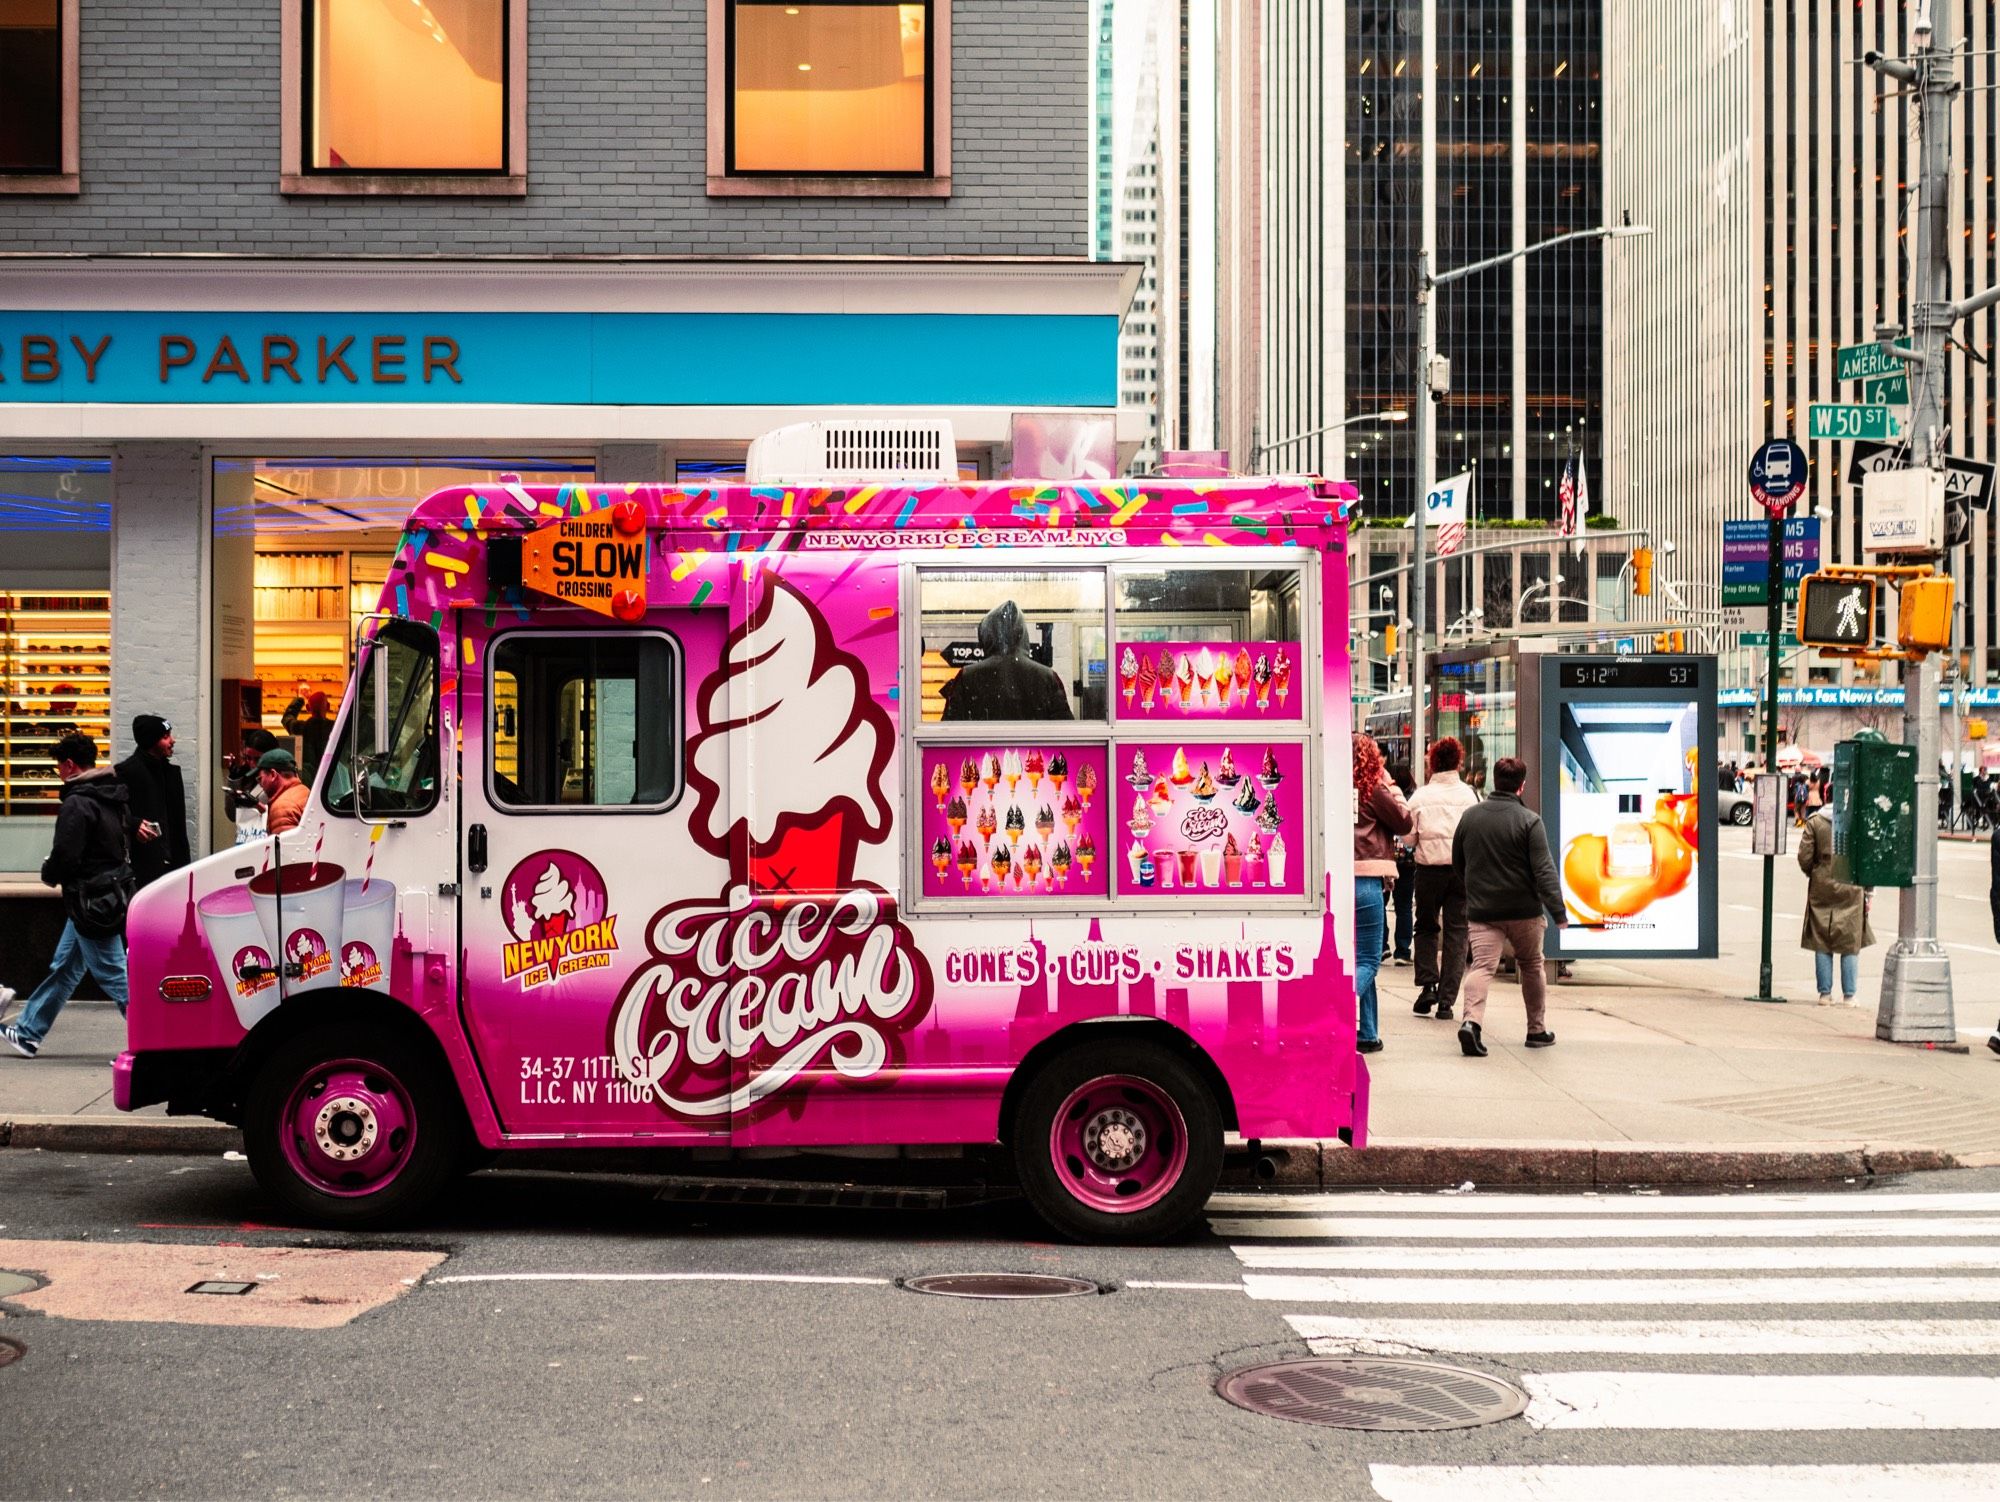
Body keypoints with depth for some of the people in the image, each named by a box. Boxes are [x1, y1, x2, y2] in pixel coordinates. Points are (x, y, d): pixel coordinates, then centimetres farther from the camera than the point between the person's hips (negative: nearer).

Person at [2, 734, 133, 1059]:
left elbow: (65, 857, -22)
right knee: (63, 968, 18)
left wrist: (49, 873, 1)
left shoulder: (76, 804, -19)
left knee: (113, 974, -4)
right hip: (113, 895, 10)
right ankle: (27, 1033, 29)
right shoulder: (113, 797, 9)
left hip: (90, 904, -10)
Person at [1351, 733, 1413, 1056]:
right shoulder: (1373, 789, -6)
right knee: (1368, 960, 0)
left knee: (1361, 958, 16)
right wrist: (1391, 786, 12)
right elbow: (1404, 822, 4)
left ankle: (1367, 1033, 19)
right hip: (1364, 881, -5)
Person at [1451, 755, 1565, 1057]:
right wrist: (1558, 912, -11)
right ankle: (1537, 1030, 24)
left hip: (1482, 909, 2)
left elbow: (1457, 864, 15)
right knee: (1532, 967, 16)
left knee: (1482, 965, -5)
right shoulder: (1529, 820, -10)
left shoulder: (1469, 817, 4)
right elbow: (1544, 870, -14)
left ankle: (1472, 1021, -29)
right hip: (1524, 910, -2)